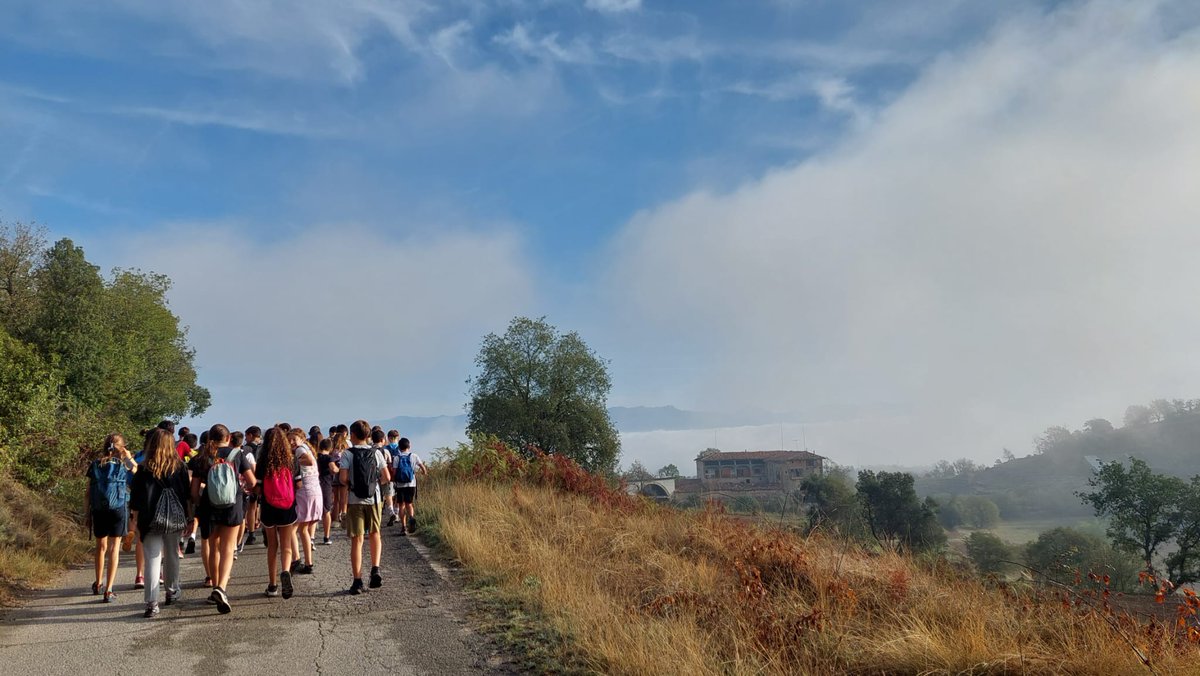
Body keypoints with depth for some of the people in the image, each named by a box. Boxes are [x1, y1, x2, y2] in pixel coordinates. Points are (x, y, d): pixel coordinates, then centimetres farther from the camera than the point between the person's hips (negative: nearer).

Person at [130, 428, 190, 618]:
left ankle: (152, 603, -10)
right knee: (172, 555, 18)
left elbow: (136, 499, -5)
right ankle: (172, 592, 32)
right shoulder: (180, 467, -1)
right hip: (175, 518, 2)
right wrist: (186, 518, 10)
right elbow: (187, 493, 2)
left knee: (153, 559, -3)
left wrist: (138, 519, 7)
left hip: (152, 520, -2)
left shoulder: (144, 469, -7)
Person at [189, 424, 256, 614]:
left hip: (209, 508, 2)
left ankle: (216, 587, 27)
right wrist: (242, 485, 23)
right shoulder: (237, 454, 0)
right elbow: (252, 483, 1)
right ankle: (221, 588, -22)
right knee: (227, 549, -2)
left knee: (213, 549, 17)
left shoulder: (202, 459, 2)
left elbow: (194, 491, 1)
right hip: (232, 507, -2)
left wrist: (199, 504, 20)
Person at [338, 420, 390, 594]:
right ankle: (375, 569, 4)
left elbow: (343, 478, -15)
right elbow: (387, 477, -2)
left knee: (357, 540, 2)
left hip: (355, 501, -2)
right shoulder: (376, 453, 1)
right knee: (374, 534, 21)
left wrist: (350, 484, 7)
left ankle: (357, 581, 1)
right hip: (373, 499, 2)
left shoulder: (348, 454, -6)